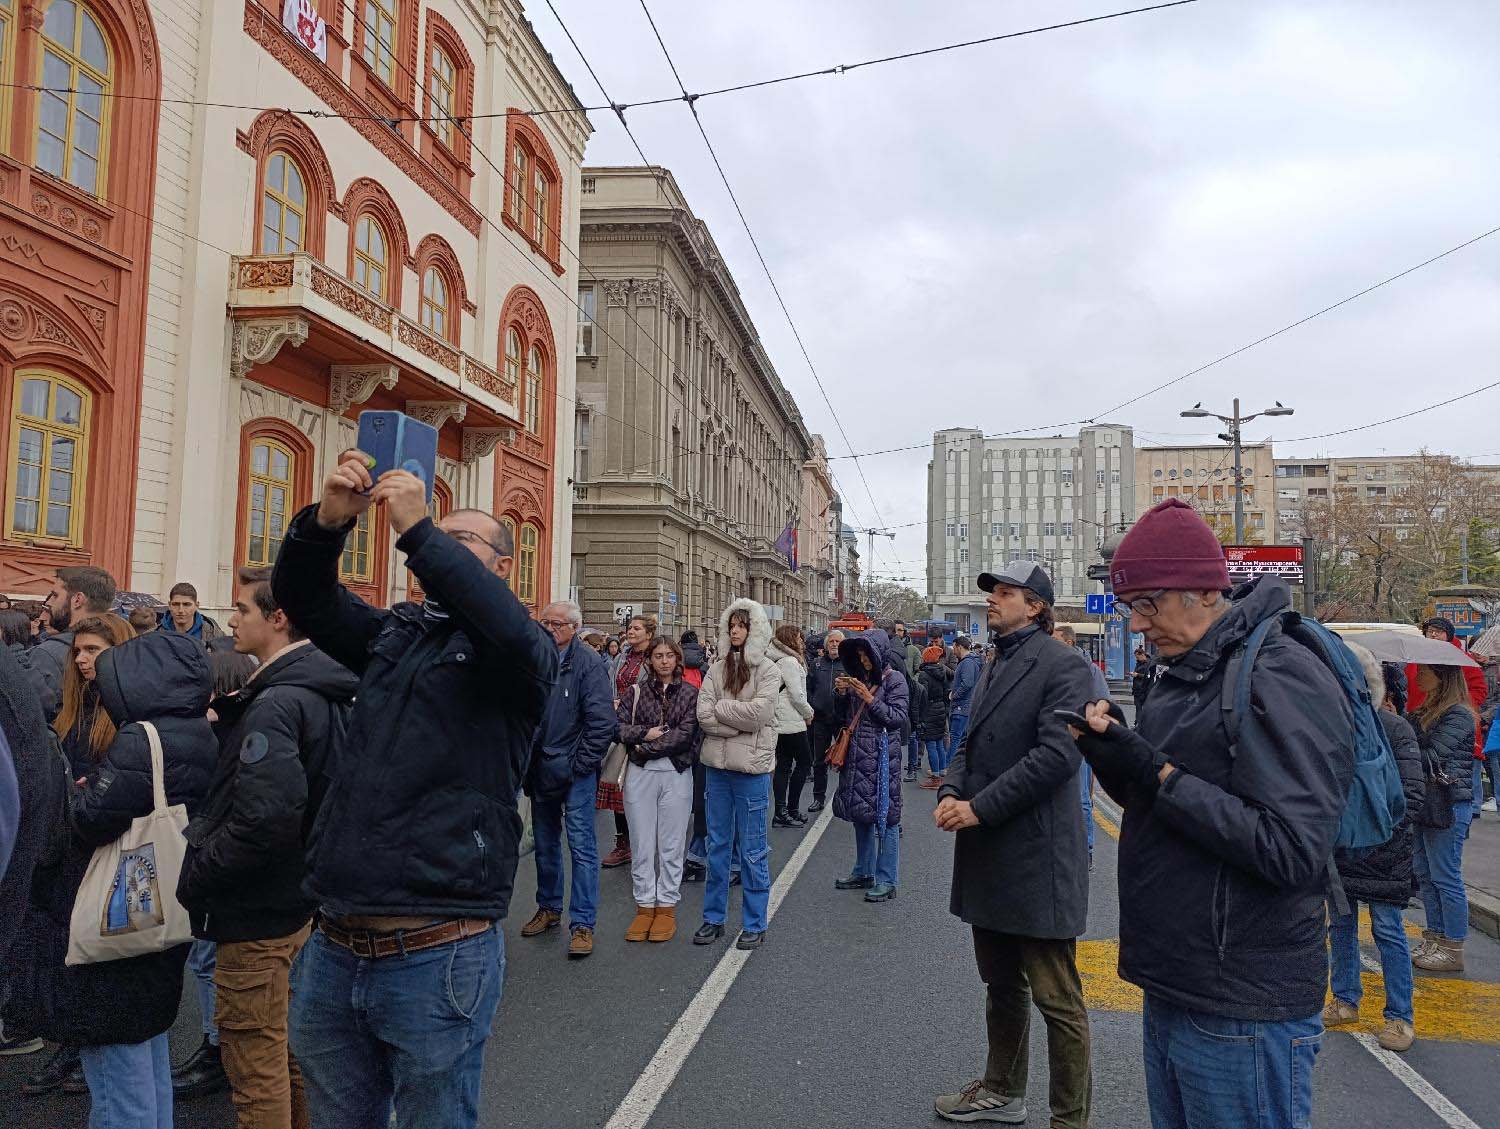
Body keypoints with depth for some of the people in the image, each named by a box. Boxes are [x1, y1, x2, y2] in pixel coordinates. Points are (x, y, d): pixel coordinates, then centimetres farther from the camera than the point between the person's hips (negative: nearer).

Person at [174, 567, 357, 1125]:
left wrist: (190, 880, -19)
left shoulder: (275, 703, -23)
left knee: (257, 1066, 6)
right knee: (290, 1042, 24)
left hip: (258, 914, -9)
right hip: (303, 898, 9)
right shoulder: (326, 694, 6)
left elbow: (263, 819, -31)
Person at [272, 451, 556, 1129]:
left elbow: (511, 633, -25)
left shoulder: (522, 657, -3)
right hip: (333, 951, 6)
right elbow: (302, 597, 6)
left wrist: (417, 531, -24)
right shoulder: (396, 634, 13)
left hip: (436, 963, -5)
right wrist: (328, 521, -13)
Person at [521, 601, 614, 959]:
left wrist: (580, 764, -13)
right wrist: (527, 758, 6)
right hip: (541, 768, 6)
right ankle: (549, 908, 33)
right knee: (545, 843, 17)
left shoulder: (589, 662, -10)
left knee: (581, 845, -3)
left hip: (575, 771, -6)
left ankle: (582, 924, 3)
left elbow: (602, 720, -14)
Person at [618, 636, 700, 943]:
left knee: (671, 845, 4)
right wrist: (646, 733, -13)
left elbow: (685, 733, -9)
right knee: (641, 844, 5)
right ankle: (645, 906, 16)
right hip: (640, 773, 2)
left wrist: (648, 746, -9)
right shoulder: (636, 691, 9)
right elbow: (618, 726, 0)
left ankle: (667, 906, 15)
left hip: (676, 773, -2)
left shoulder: (690, 693, 2)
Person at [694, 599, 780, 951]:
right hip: (717, 764, 4)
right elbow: (703, 715, -4)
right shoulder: (717, 669, 7)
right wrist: (740, 722, -14)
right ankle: (713, 918, 25)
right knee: (718, 845, 14)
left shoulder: (768, 670, -4)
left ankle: (754, 924, 15)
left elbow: (760, 712, -18)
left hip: (751, 767, -4)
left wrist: (720, 708, -8)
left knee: (753, 849, 4)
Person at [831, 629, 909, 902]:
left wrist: (870, 699, -18)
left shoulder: (894, 678, -6)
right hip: (858, 755, 7)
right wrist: (842, 694, 0)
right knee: (860, 813, 12)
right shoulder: (861, 678, 13)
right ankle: (863, 873, 24)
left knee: (884, 814, -4)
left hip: (883, 755, -7)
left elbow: (899, 716, -13)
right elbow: (846, 717, 17)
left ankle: (887, 881, 2)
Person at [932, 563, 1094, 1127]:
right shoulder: (996, 667, 15)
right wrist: (951, 791, -4)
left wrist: (979, 808, -20)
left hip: (1036, 858, -9)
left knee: (1057, 1000, 2)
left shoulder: (1062, 667, -13)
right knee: (1001, 985, 22)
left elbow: (1057, 754, -22)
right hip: (990, 856, 9)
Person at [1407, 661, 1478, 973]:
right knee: (1424, 874, 13)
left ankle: (1454, 950, 9)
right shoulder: (1425, 711, 13)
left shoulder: (1458, 714, -14)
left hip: (1450, 803, -9)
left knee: (1446, 877, -1)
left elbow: (1432, 756, -20)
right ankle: (1436, 941, 24)